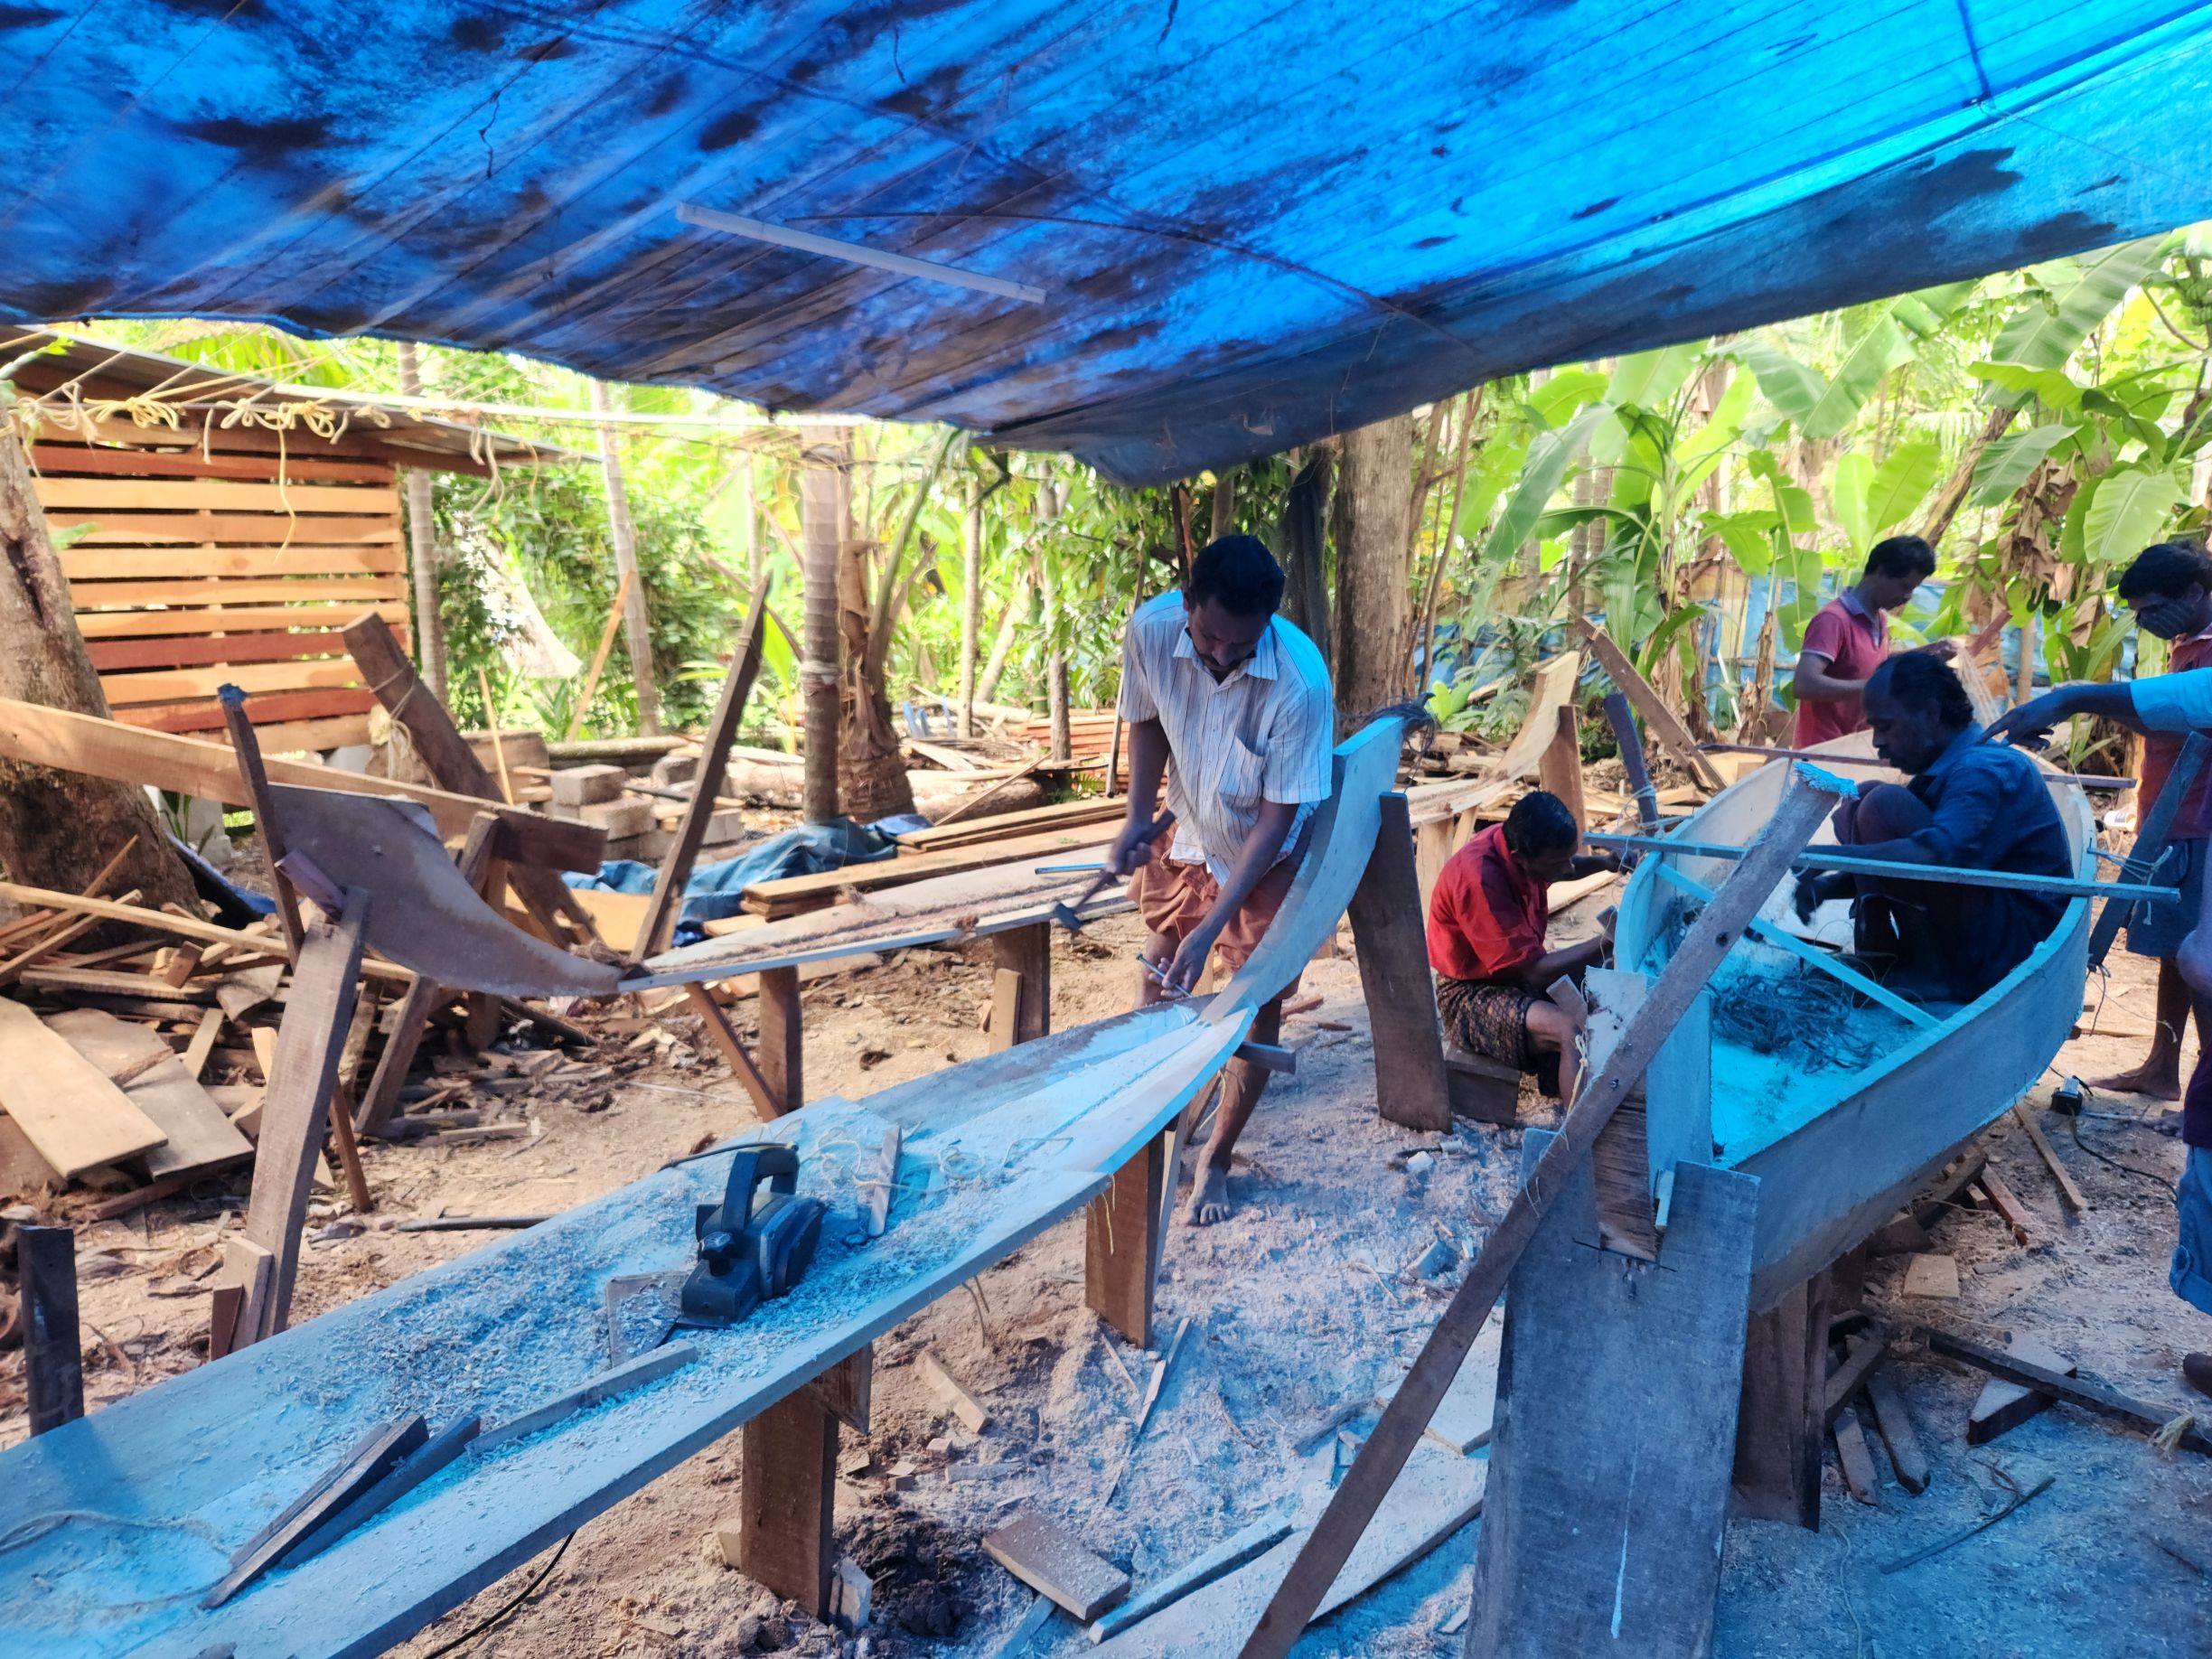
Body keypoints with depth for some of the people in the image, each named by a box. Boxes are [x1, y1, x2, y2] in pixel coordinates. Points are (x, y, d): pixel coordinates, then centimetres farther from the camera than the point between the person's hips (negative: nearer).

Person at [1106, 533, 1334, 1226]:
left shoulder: (1300, 683, -36)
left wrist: (1212, 927, -31)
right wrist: (1137, 818, -17)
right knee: (1157, 978, 20)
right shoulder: (1150, 629, -26)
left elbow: (1277, 818, -28)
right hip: (1186, 836, 4)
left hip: (1266, 857, -3)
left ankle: (1216, 1161, 26)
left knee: (1257, 1007, 5)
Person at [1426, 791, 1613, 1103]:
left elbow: (1562, 865, 19)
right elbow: (1535, 971, -29)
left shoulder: (1515, 841, -9)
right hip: (1473, 995, -9)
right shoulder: (1479, 879, -33)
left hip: (1519, 968, 9)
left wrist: (1601, 863, -1)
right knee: (1573, 1031, -29)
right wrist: (1609, 940, -26)